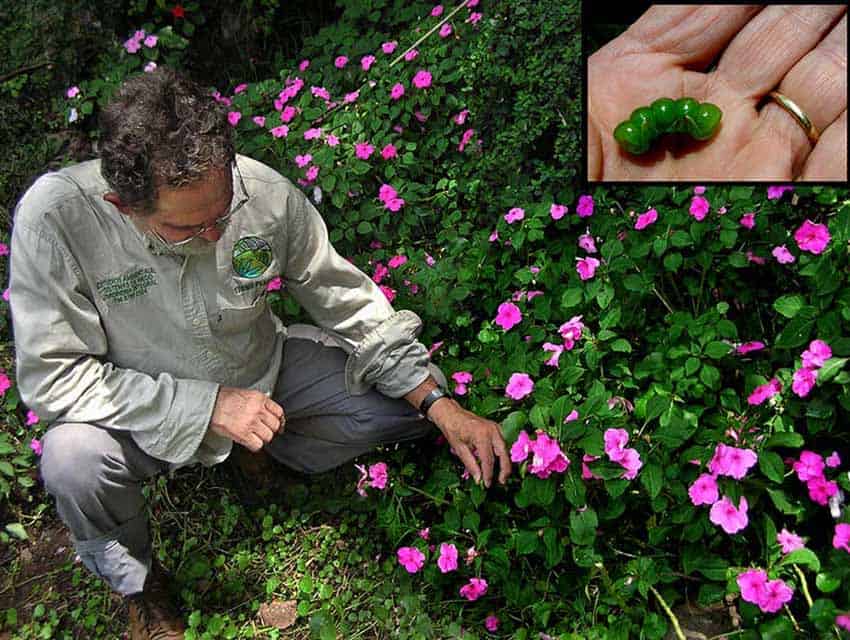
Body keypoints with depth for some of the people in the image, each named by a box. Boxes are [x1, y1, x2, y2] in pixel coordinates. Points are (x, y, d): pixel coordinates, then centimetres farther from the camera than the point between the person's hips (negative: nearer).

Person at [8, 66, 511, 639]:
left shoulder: (267, 193, -22)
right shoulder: (57, 215, -28)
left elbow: (353, 305, -12)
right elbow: (52, 375, -24)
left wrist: (441, 407, -18)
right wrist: (210, 405, -29)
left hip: (265, 374, 2)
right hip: (145, 414, -1)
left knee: (421, 388, -11)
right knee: (74, 459, -34)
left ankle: (279, 453, 15)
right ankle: (135, 581, 1)